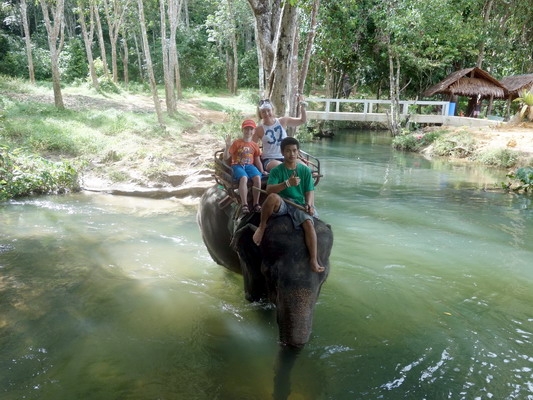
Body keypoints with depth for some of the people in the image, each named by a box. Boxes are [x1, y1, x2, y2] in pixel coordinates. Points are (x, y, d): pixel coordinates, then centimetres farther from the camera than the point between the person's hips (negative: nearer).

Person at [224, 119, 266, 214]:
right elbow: (226, 157, -3)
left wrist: (262, 171, 9)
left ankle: (256, 204, -22)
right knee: (244, 178, -37)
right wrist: (227, 146, -18)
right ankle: (244, 205, -37)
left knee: (258, 178, -30)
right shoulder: (236, 143, 1)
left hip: (250, 165, 3)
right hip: (237, 165, -3)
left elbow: (257, 160, 19)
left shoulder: (254, 145, 13)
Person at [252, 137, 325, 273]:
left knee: (309, 223, -29)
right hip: (281, 205, -2)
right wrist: (287, 183, -29)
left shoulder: (305, 170, 8)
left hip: (299, 205, 2)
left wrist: (309, 204, -16)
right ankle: (262, 226, -15)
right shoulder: (276, 170, 1)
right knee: (273, 197, -38)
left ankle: (314, 260, -26)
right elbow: (269, 189, -14)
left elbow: (310, 191, 6)